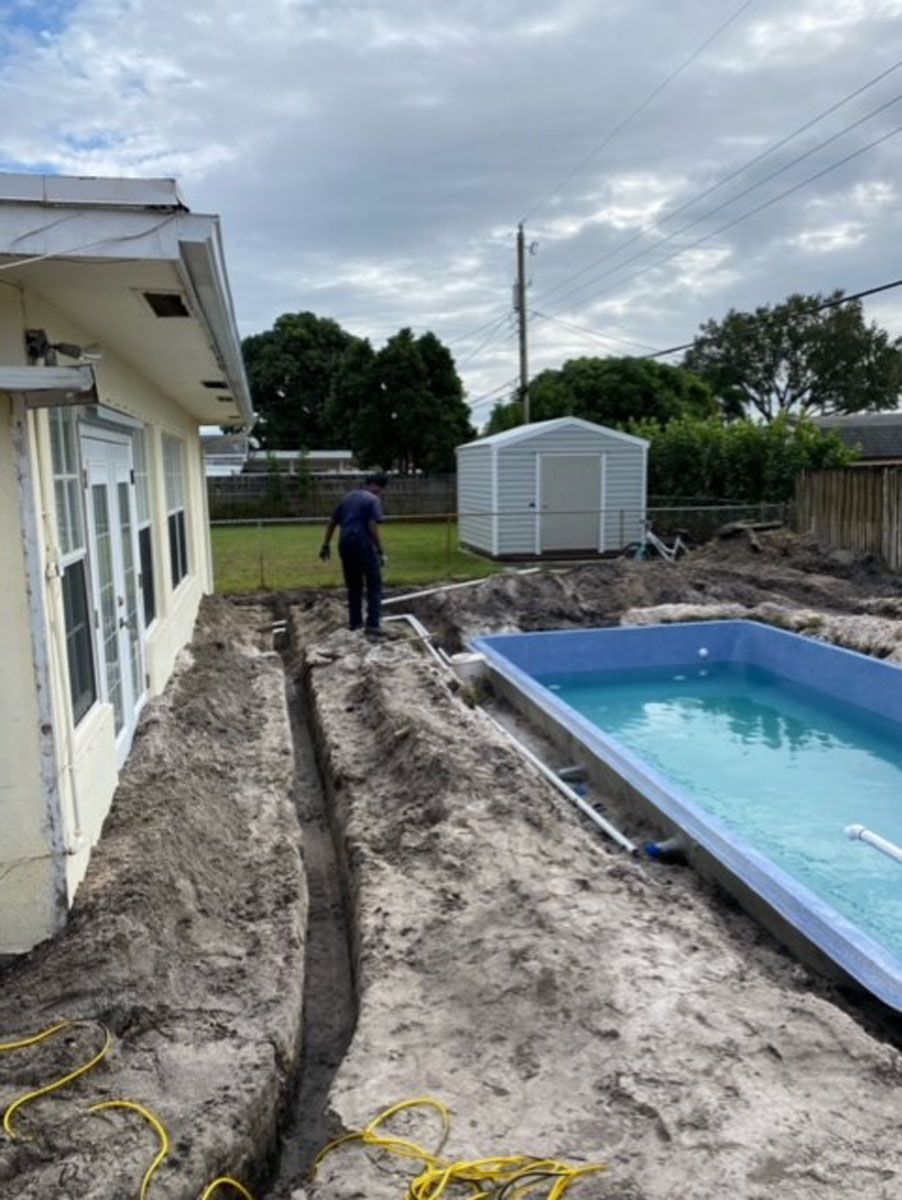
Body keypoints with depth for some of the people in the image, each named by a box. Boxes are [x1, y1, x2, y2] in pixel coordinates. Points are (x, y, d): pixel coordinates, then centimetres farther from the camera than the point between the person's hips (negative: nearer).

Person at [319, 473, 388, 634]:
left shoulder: (348, 497, 17)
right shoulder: (372, 499, -5)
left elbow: (332, 522, 18)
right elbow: (372, 527, -16)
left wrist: (326, 545, 23)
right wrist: (381, 551, -14)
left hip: (345, 545, 7)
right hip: (363, 545, -7)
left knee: (353, 586, 17)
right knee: (374, 585, 0)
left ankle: (355, 621, 22)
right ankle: (373, 624, -7)